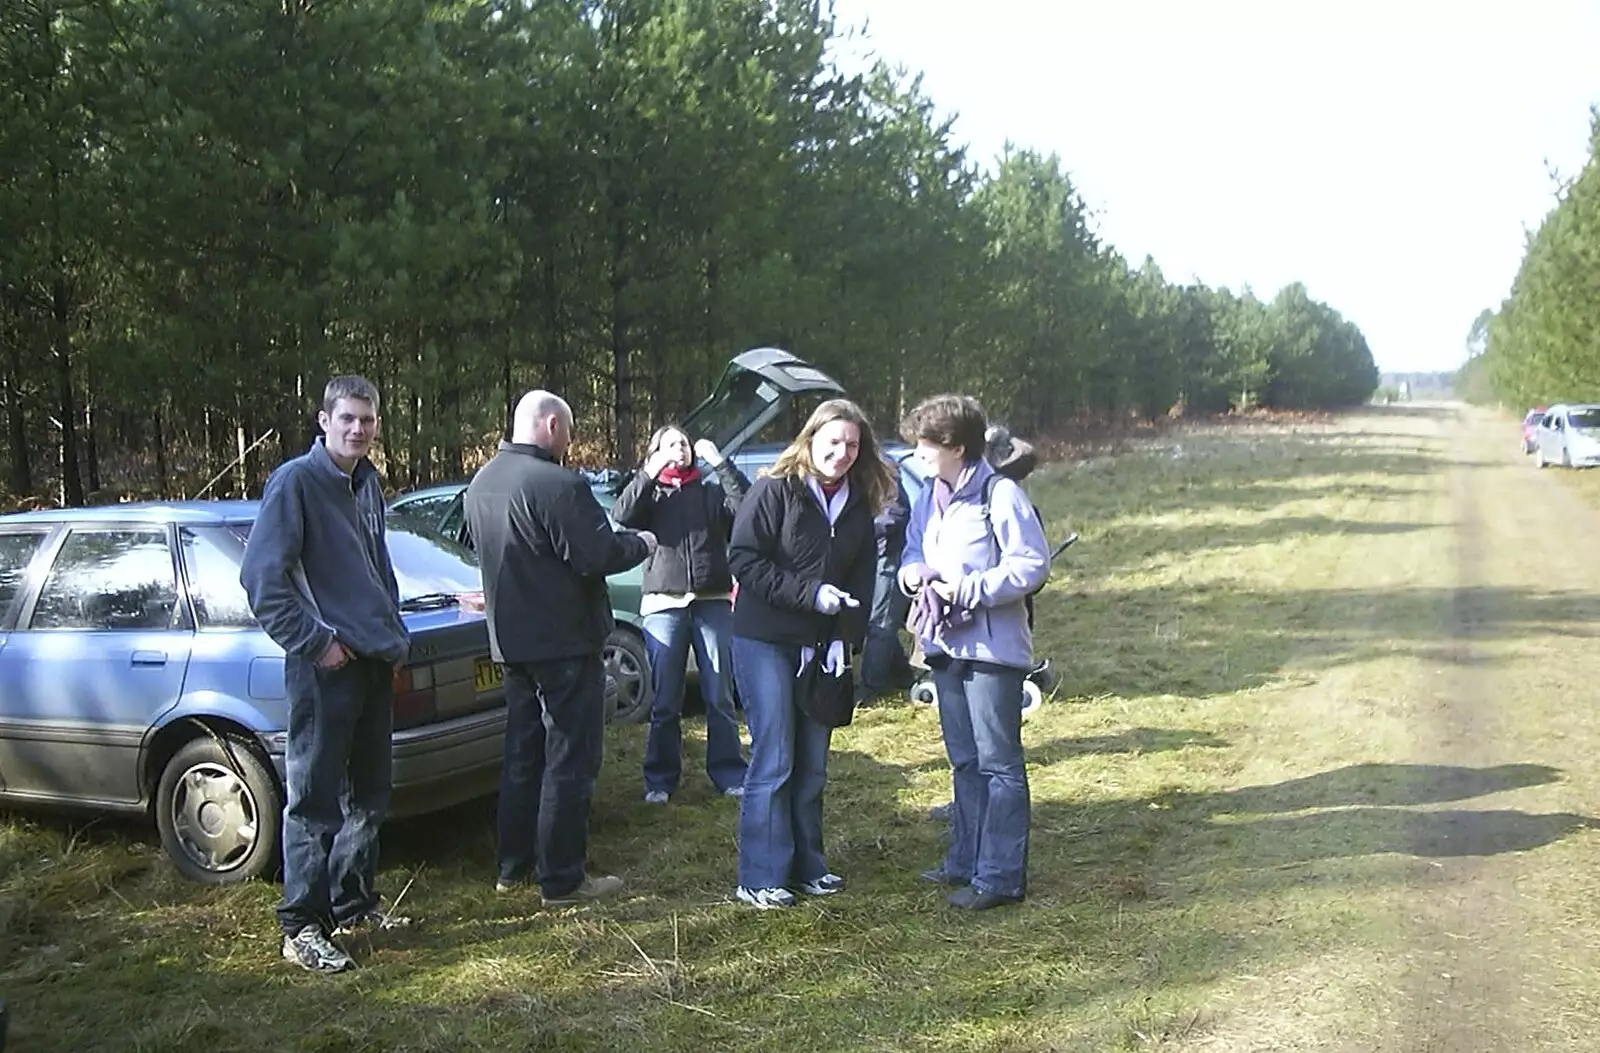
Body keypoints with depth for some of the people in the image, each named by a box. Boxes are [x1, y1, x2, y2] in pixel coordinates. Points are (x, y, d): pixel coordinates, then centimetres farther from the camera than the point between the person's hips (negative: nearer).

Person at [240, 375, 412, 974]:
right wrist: (314, 641, -17)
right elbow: (261, 577, -16)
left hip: (374, 661, 9)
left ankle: (353, 904, 28)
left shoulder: (368, 484, 14)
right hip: (325, 668, -8)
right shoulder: (295, 481, -11)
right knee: (314, 800, -3)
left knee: (370, 793, 16)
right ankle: (302, 928, 5)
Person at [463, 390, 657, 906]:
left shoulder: (481, 483, 9)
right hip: (563, 641, -9)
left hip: (511, 640, 9)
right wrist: (642, 542, -3)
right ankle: (563, 878, 4)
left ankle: (513, 867, 25)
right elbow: (598, 556, -23)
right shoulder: (556, 485, -21)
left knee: (523, 753, 18)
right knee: (569, 760, 0)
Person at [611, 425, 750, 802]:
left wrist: (719, 462, -12)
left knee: (720, 696, 4)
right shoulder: (651, 495, 10)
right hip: (665, 605, 0)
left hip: (713, 603, 1)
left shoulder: (711, 491, 11)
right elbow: (621, 516, -10)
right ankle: (660, 778, 11)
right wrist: (650, 472, -15)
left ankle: (728, 772, 13)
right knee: (665, 701, 2)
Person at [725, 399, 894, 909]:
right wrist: (811, 594, -19)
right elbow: (743, 559, -15)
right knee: (773, 761, -6)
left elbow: (861, 579, 9)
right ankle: (759, 879, 2)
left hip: (821, 649, 6)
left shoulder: (859, 507, 8)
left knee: (813, 764, 12)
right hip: (764, 642, -6)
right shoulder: (774, 491, -9)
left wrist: (845, 636, -5)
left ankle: (806, 865, 24)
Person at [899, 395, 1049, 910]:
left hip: (992, 648, -8)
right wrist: (912, 571, 0)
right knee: (964, 760, 17)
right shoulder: (928, 499, 12)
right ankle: (966, 859, 28)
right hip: (945, 645, 8)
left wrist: (969, 589, -19)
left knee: (998, 762, -3)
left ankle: (1001, 875, 2)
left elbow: (1032, 564, -15)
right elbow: (913, 550, 24)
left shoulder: (1000, 495, -13)